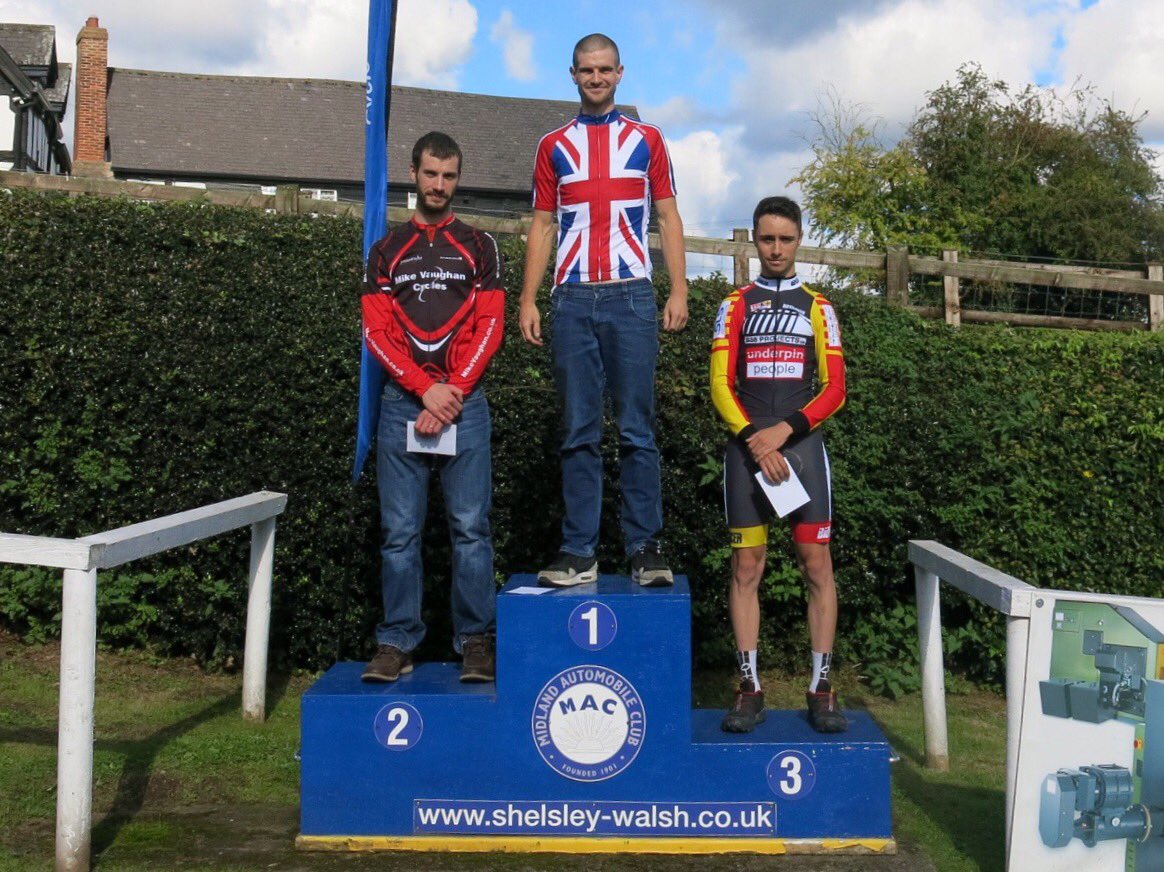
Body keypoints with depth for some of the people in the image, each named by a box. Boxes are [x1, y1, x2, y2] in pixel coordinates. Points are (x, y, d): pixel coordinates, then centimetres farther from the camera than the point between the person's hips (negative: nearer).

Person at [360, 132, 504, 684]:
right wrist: (425, 389, -9)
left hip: (465, 402, -1)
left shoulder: (478, 247, 12)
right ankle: (397, 643, 8)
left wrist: (452, 392, -10)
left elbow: (489, 327, 3)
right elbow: (377, 333, 5)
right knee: (399, 530, 1)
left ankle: (476, 642, 4)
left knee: (470, 527, -2)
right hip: (402, 403, 1)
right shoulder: (387, 251, 15)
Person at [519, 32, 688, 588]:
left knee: (637, 430, -2)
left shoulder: (646, 140, 13)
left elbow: (668, 218, 10)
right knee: (579, 432, 1)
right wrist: (528, 300, 3)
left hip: (631, 297, -1)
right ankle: (579, 552, 3)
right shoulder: (553, 146, 16)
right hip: (573, 301, 1)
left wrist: (679, 290, -2)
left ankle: (645, 548, 1)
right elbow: (542, 225, 13)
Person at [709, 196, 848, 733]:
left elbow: (834, 389, 5)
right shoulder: (735, 306, 12)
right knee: (746, 567, -2)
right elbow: (720, 385, 4)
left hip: (801, 445, 0)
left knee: (816, 565, -4)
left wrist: (784, 430, -10)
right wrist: (754, 440, -10)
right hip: (746, 447, 0)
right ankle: (749, 688, 3)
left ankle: (821, 689, 2)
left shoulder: (817, 309, 13)